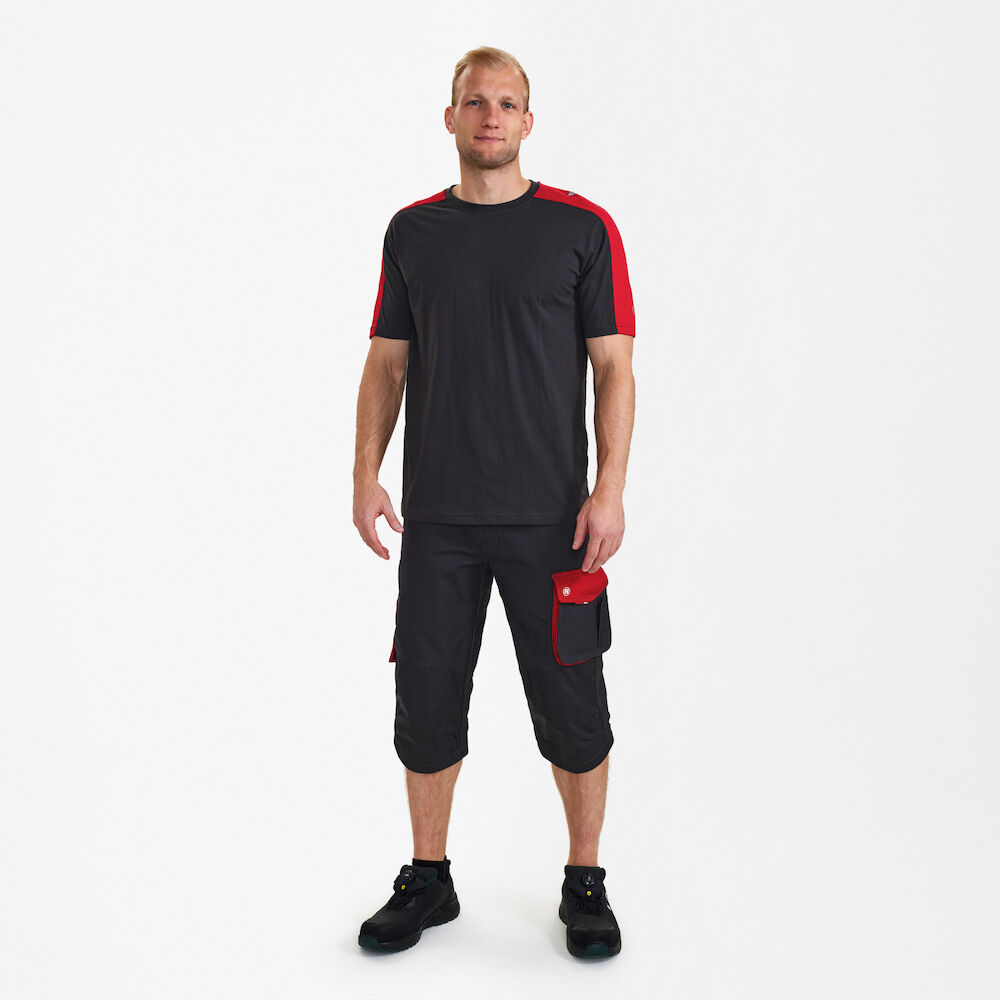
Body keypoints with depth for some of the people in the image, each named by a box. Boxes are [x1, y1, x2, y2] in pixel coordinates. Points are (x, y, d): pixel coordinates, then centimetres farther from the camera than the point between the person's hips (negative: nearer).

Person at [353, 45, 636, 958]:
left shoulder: (582, 227, 0)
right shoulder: (413, 231, 10)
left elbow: (614, 367, -3)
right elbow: (387, 363, 10)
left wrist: (610, 489, -13)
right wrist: (366, 474, -2)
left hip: (549, 518, -2)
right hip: (436, 517, 3)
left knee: (571, 710, 4)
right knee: (426, 703, 9)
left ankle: (585, 884, 24)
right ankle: (428, 882, 27)